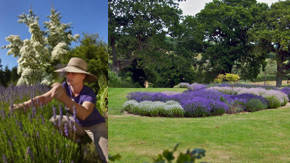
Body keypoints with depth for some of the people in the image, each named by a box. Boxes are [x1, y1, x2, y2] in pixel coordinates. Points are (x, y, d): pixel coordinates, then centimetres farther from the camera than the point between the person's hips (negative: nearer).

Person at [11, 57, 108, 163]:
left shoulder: (90, 94, -33)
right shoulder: (65, 86, -19)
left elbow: (83, 115, -50)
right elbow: (44, 98, -24)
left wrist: (64, 98, -61)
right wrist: (24, 105, -39)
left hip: (96, 126, -6)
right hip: (79, 123, 6)